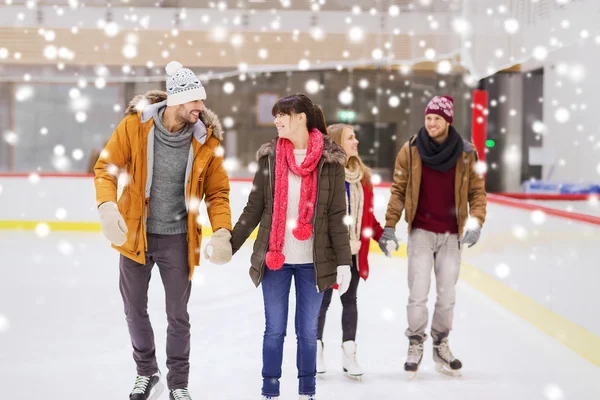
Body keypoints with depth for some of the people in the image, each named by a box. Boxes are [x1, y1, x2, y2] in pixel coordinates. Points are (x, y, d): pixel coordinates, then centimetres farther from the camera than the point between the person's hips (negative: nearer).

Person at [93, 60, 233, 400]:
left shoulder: (206, 139, -10)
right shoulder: (135, 125, -13)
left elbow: (217, 192, -4)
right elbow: (107, 166, -7)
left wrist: (222, 231, -19)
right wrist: (108, 204, -24)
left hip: (177, 240, 0)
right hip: (134, 233, 1)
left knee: (178, 314, 9)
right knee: (135, 309, 14)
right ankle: (147, 372, 36)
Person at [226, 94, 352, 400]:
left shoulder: (329, 160, -3)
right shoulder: (270, 157, 2)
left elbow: (337, 214, -2)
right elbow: (254, 208, 6)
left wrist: (343, 261, -6)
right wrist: (230, 245, 4)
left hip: (313, 261, -1)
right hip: (274, 258, 1)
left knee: (307, 330, 9)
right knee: (274, 329, 6)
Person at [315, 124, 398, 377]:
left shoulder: (362, 176, 7)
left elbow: (367, 215, 13)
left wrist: (381, 235, 2)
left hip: (354, 252, 6)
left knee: (350, 300, 11)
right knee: (322, 300, 9)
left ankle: (349, 353, 18)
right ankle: (316, 350, 24)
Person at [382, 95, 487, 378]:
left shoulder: (466, 154, -2)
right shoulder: (410, 150, -4)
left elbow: (477, 191, 2)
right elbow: (398, 189, 0)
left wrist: (476, 222, -13)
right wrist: (389, 226, -5)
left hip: (452, 235, 1)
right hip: (421, 232, -1)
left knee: (447, 295, 8)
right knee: (418, 294, -2)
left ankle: (441, 346, 24)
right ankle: (415, 346, 13)